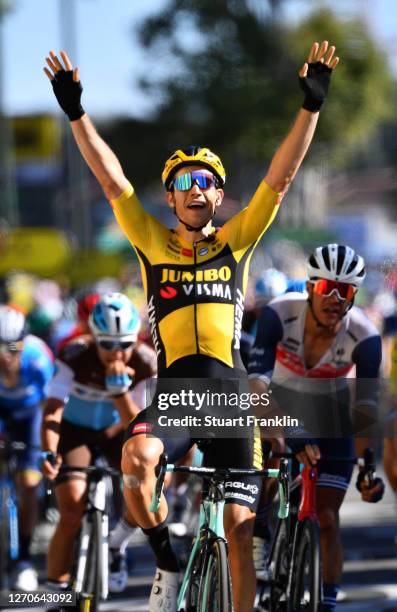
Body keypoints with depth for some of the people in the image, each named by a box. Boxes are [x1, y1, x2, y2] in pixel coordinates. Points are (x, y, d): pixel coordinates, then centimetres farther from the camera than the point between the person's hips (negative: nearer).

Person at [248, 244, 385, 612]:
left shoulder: (364, 338, -27)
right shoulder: (279, 314, -29)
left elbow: (366, 408, -24)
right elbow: (258, 380, -37)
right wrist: (289, 433, -50)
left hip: (330, 417, 0)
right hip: (280, 406, 0)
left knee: (326, 519, -6)